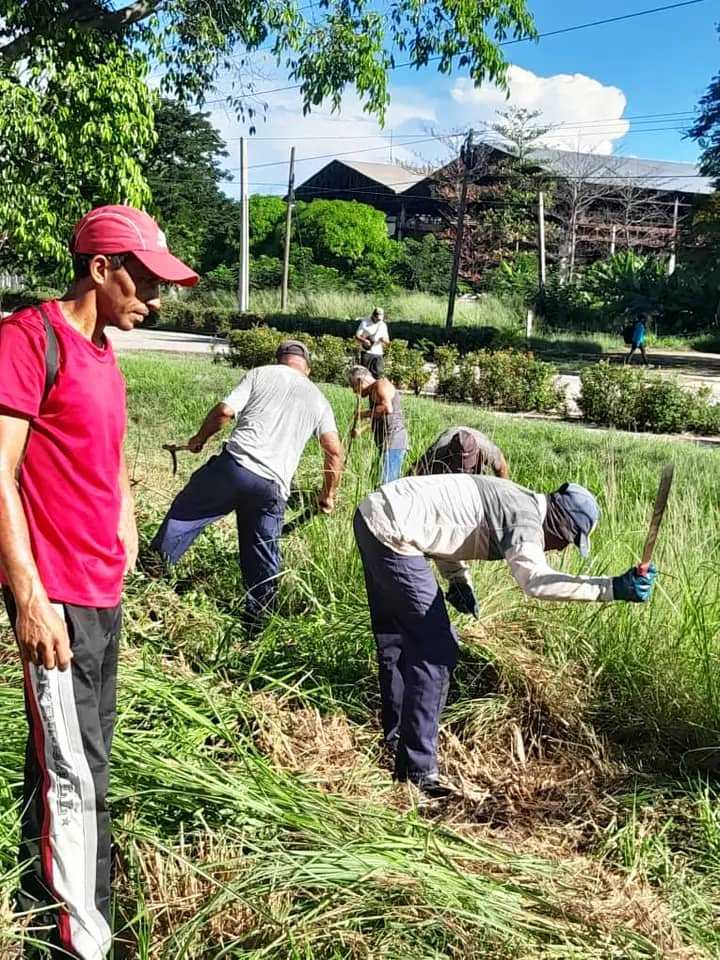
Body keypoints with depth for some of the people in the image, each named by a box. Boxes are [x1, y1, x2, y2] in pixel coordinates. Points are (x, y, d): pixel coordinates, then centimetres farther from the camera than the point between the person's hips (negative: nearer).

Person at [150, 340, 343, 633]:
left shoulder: (261, 374, 12)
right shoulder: (318, 399, 19)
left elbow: (224, 411, 1)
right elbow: (335, 451, 11)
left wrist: (200, 438, 19)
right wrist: (328, 494, 22)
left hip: (235, 465, -2)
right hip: (272, 486, 3)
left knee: (185, 511, 16)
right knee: (263, 560, 12)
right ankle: (257, 625, 18)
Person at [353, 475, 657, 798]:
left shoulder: (512, 501, 14)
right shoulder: (525, 517, -16)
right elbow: (535, 580, -35)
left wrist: (458, 580, 13)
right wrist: (612, 588, -35)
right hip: (391, 532, -11)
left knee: (395, 639, 24)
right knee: (436, 649, -8)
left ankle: (397, 736, 42)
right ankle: (416, 769, -1)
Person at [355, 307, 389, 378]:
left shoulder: (383, 325, 12)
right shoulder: (365, 322, 1)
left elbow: (387, 342, 13)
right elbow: (357, 336, -4)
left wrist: (384, 340, -13)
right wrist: (364, 341, -25)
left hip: (378, 353, 3)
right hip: (366, 352, -3)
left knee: (378, 373, -4)